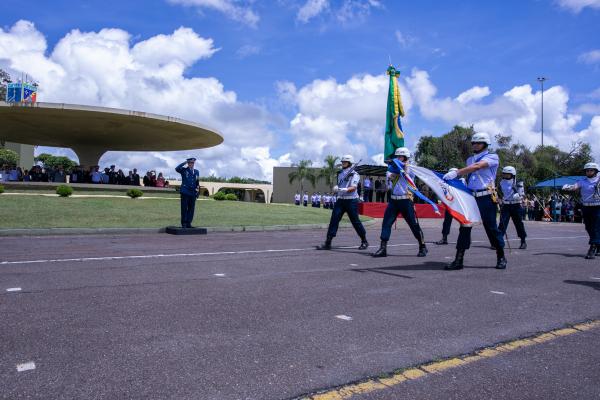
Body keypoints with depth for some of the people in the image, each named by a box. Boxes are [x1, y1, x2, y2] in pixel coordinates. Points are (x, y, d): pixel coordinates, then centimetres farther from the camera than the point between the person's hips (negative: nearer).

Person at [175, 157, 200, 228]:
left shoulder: (196, 171, 16)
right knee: (184, 208, -2)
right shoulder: (184, 170, 4)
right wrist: (185, 162, -13)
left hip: (193, 193, 4)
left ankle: (188, 223, 12)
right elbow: (177, 169, -17)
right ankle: (184, 224, 5)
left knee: (191, 209, 5)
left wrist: (198, 186, 6)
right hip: (185, 192, -4)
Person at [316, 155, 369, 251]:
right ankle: (328, 243, -7)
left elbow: (353, 187, -18)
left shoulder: (354, 174, -5)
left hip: (351, 200, -5)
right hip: (340, 200, 6)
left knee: (355, 221, 0)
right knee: (334, 219, -6)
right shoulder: (340, 174, 15)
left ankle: (364, 242, 19)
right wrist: (336, 188, 2)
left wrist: (345, 189, -35)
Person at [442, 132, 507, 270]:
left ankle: (501, 257, 19)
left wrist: (456, 173, -27)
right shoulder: (470, 159, 19)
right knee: (464, 226, -1)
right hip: (470, 197, 5)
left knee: (491, 227, 1)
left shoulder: (492, 157, -1)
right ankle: (459, 259, 1)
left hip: (486, 198, -5)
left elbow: (477, 166, -19)